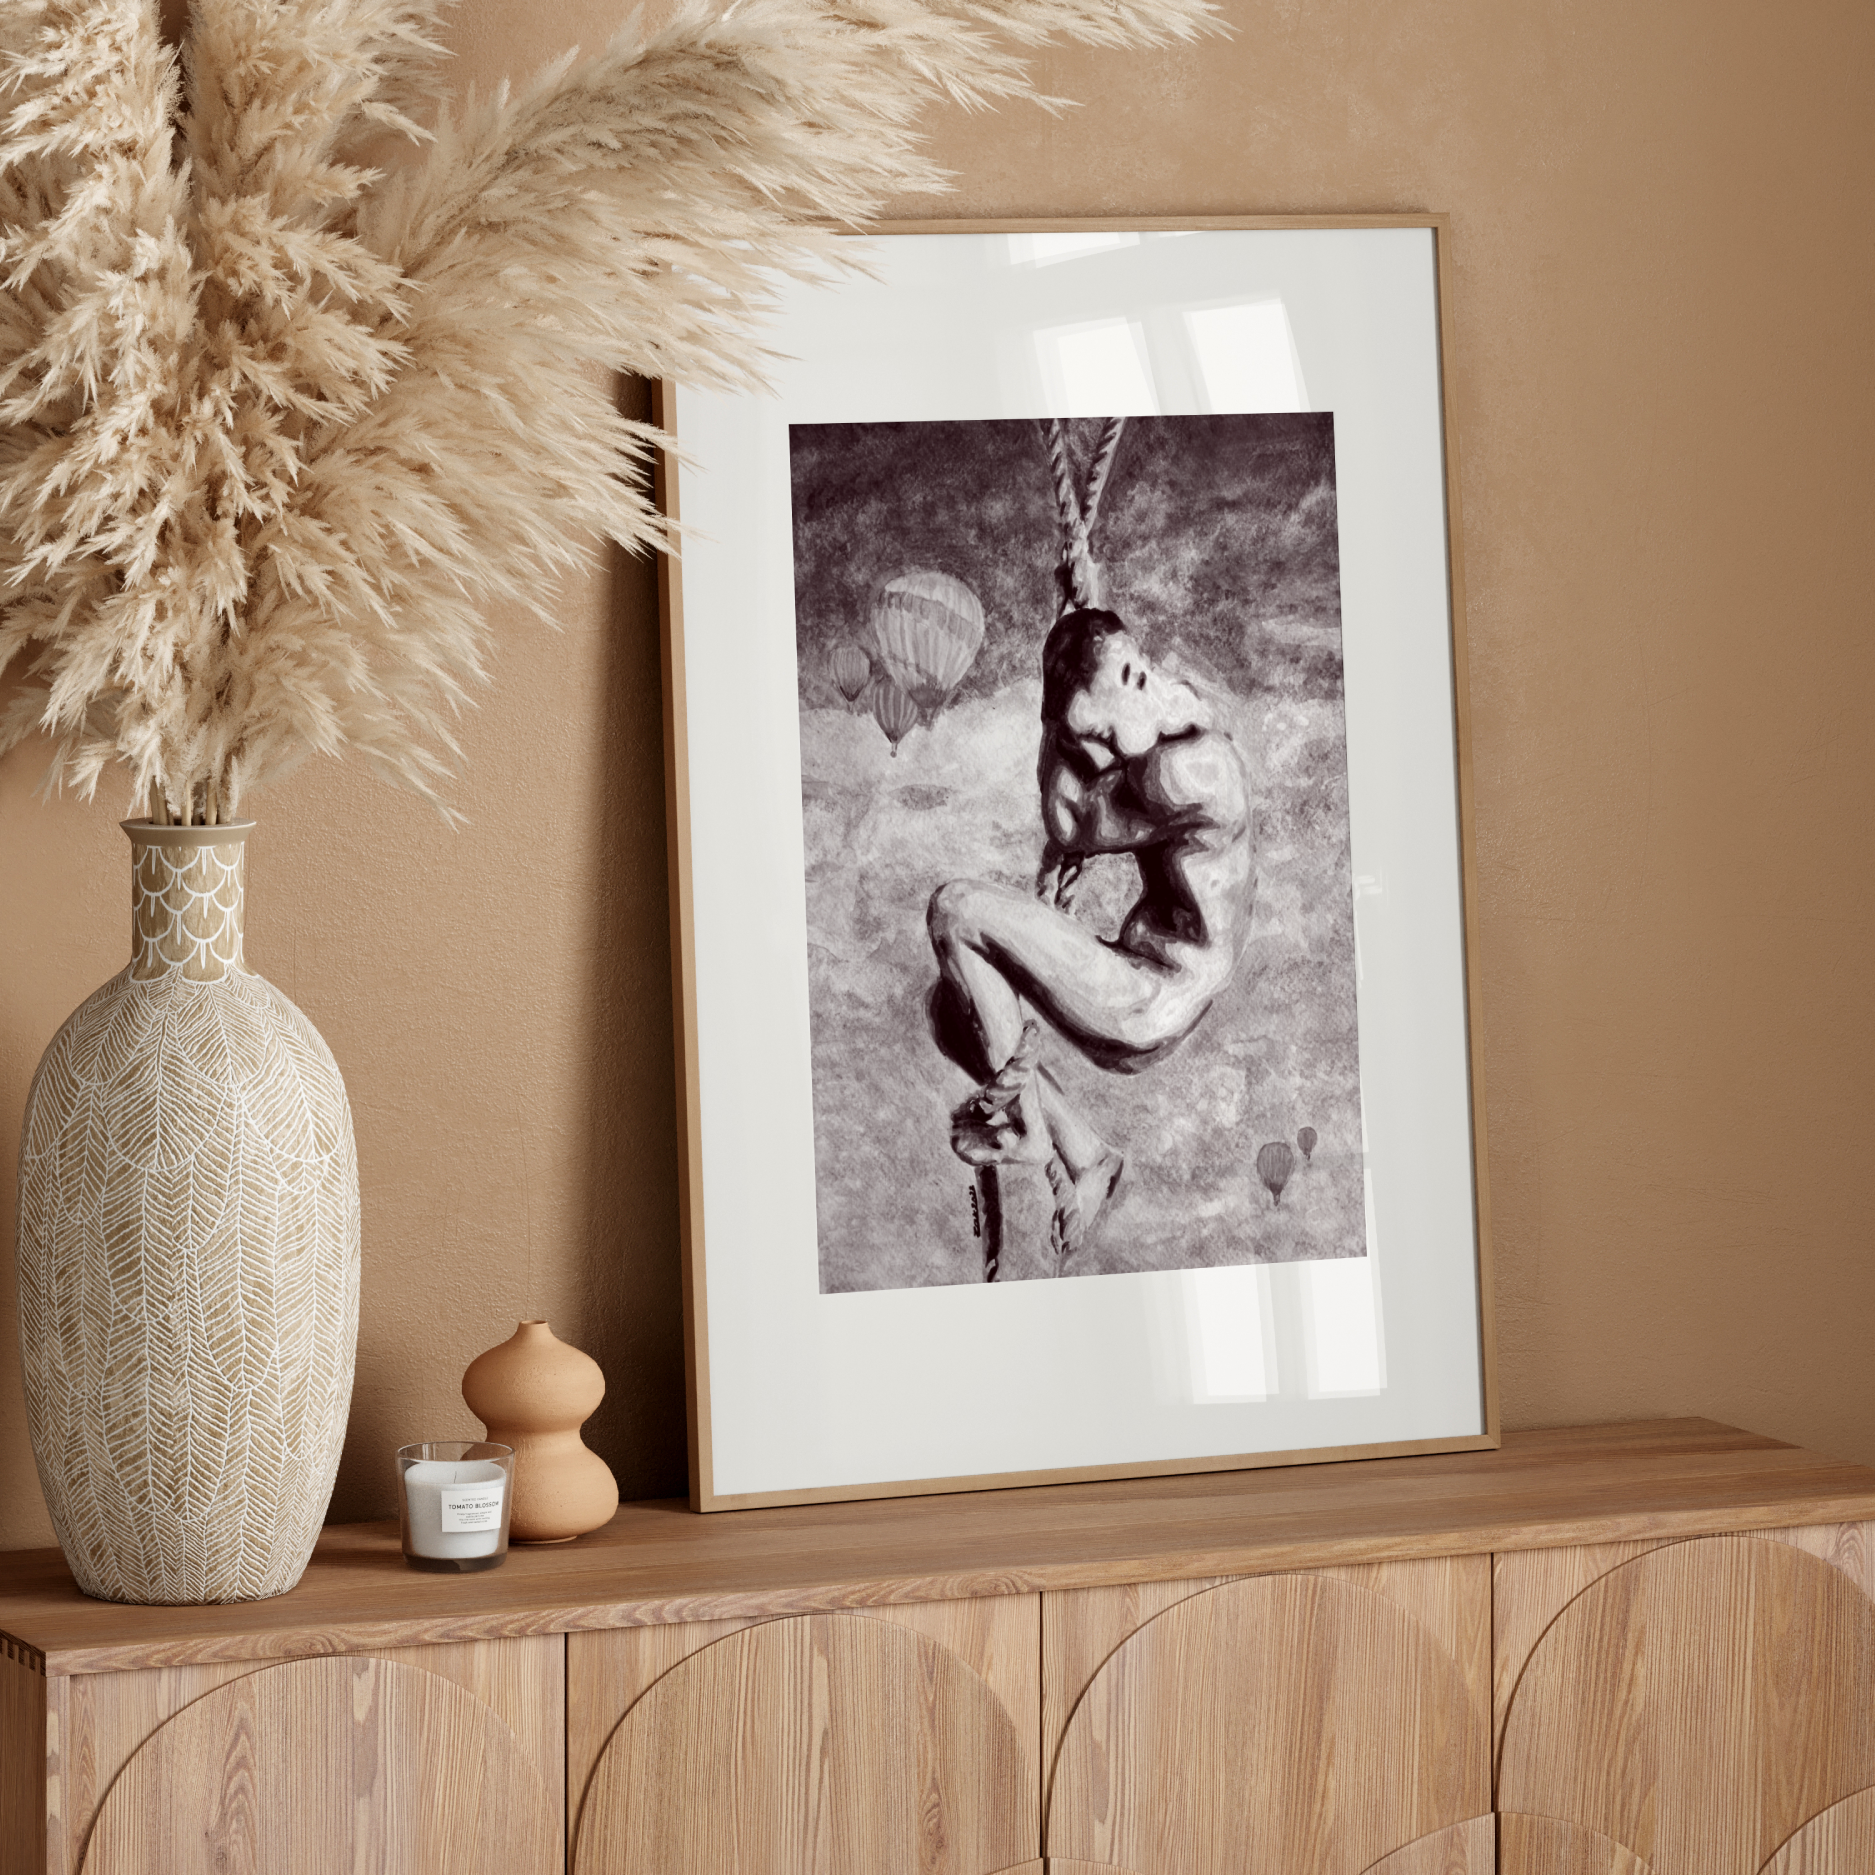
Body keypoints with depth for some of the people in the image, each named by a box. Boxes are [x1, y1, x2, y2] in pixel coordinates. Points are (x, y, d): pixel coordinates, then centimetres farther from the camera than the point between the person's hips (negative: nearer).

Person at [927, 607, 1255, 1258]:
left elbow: (1068, 825, -14)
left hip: (1145, 1011, -10)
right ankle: (1082, 1158, 13)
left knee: (955, 910, -13)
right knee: (952, 1002, 15)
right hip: (1142, 982, 10)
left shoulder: (1191, 772, -26)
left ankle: (1016, 1100, 4)